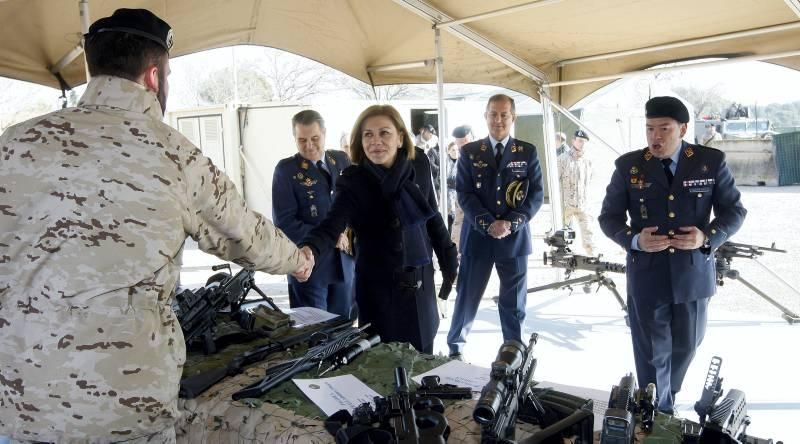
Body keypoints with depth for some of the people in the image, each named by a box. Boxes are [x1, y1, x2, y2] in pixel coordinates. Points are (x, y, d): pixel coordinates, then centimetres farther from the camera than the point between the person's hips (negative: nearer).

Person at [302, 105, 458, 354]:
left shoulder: (419, 166, -4)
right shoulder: (353, 182, -15)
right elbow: (331, 227, -28)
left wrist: (448, 258, 12)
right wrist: (308, 250, -49)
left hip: (420, 280, 4)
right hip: (378, 285, -3)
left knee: (422, 355, 16)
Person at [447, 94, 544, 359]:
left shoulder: (528, 152, 4)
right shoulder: (469, 152, 3)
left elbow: (536, 195, -1)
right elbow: (464, 194, -4)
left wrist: (511, 223, -15)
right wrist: (488, 224, -16)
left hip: (515, 237, 1)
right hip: (477, 236, 0)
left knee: (513, 303, 9)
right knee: (467, 297, 7)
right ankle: (455, 347, 27)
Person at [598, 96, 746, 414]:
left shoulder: (712, 161, -2)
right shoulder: (628, 166, -3)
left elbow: (734, 211, 3)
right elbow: (609, 217, 1)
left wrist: (708, 237, -16)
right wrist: (634, 240, -19)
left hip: (693, 273, 2)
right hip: (647, 274, -1)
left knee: (686, 344, 19)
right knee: (651, 352, 8)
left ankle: (667, 395, 46)